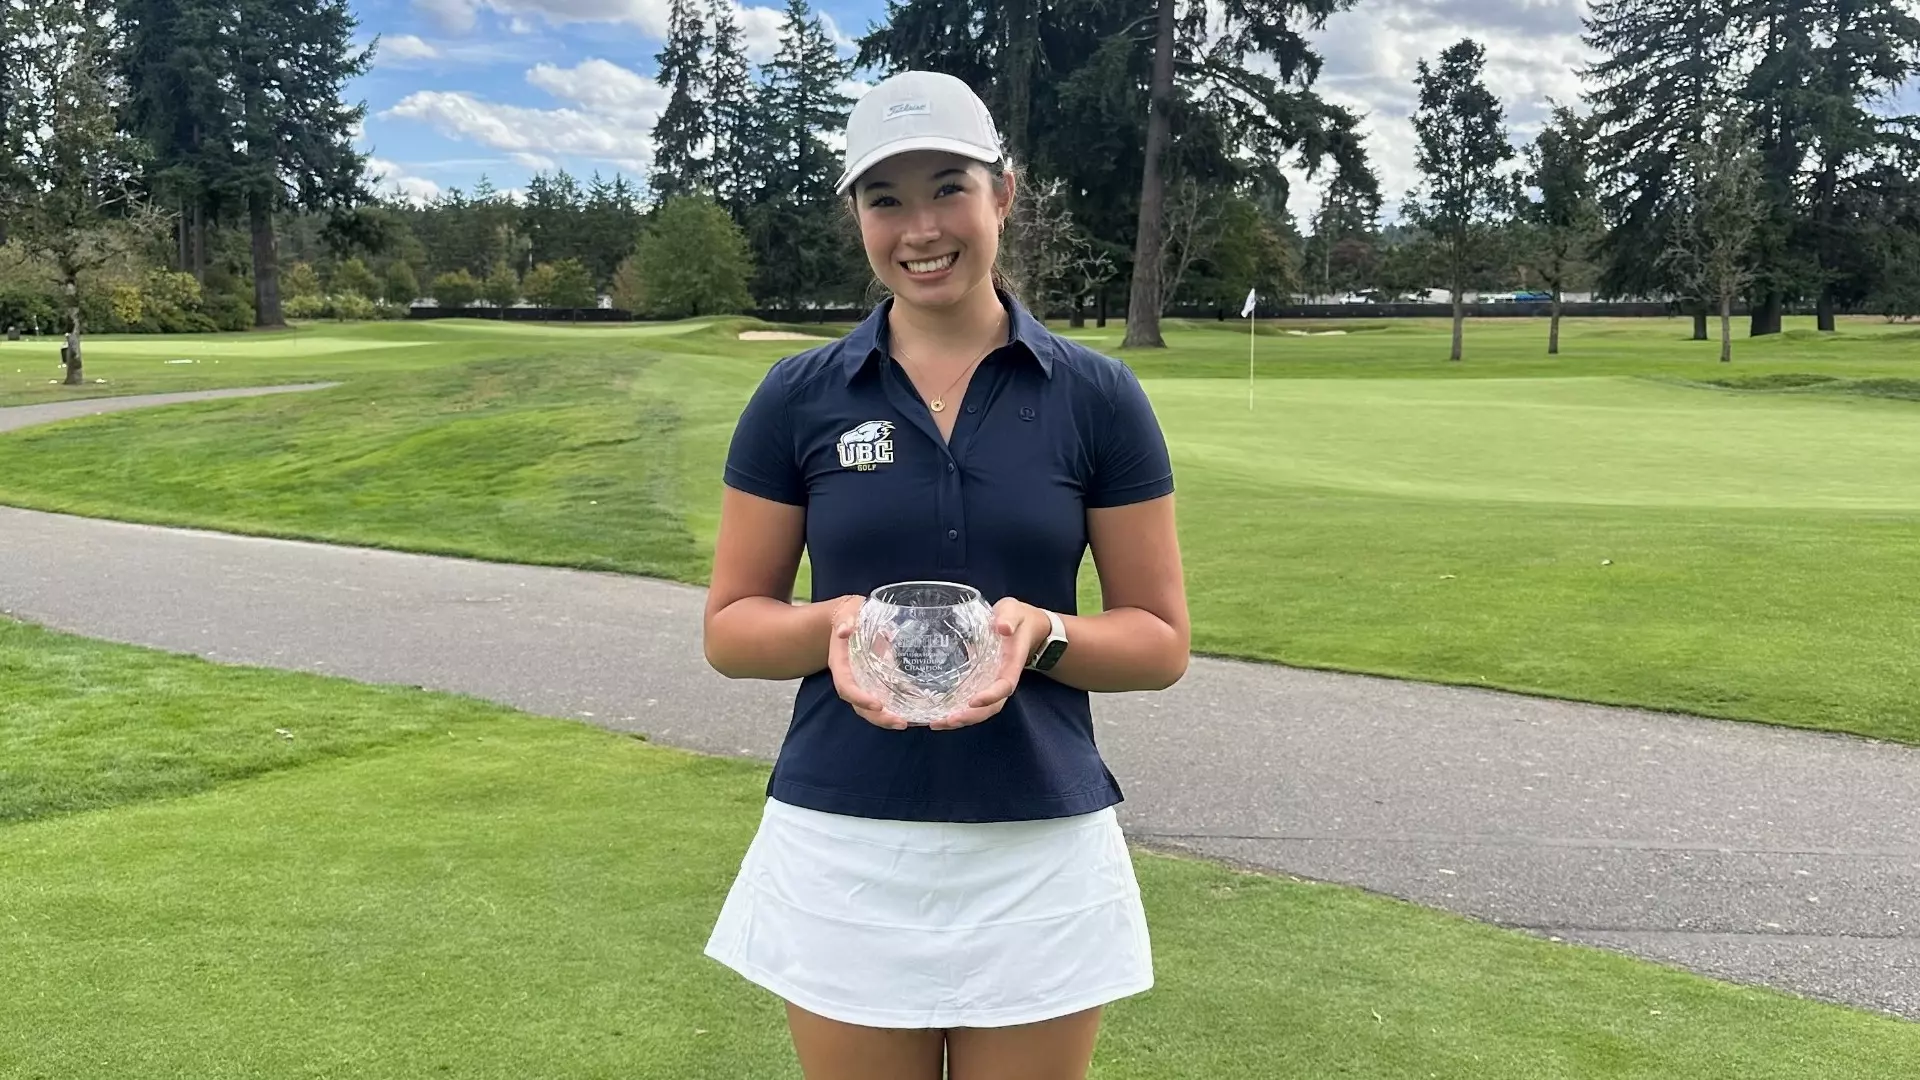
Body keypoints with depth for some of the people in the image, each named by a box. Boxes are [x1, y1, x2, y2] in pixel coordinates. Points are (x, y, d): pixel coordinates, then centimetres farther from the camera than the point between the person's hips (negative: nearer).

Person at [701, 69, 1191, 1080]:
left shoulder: (1097, 396, -1)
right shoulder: (796, 397, 0)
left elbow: (1160, 640, 2)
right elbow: (731, 625, 4)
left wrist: (1041, 634, -18)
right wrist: (833, 625, -16)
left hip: (1040, 851, 0)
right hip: (843, 848, 1)